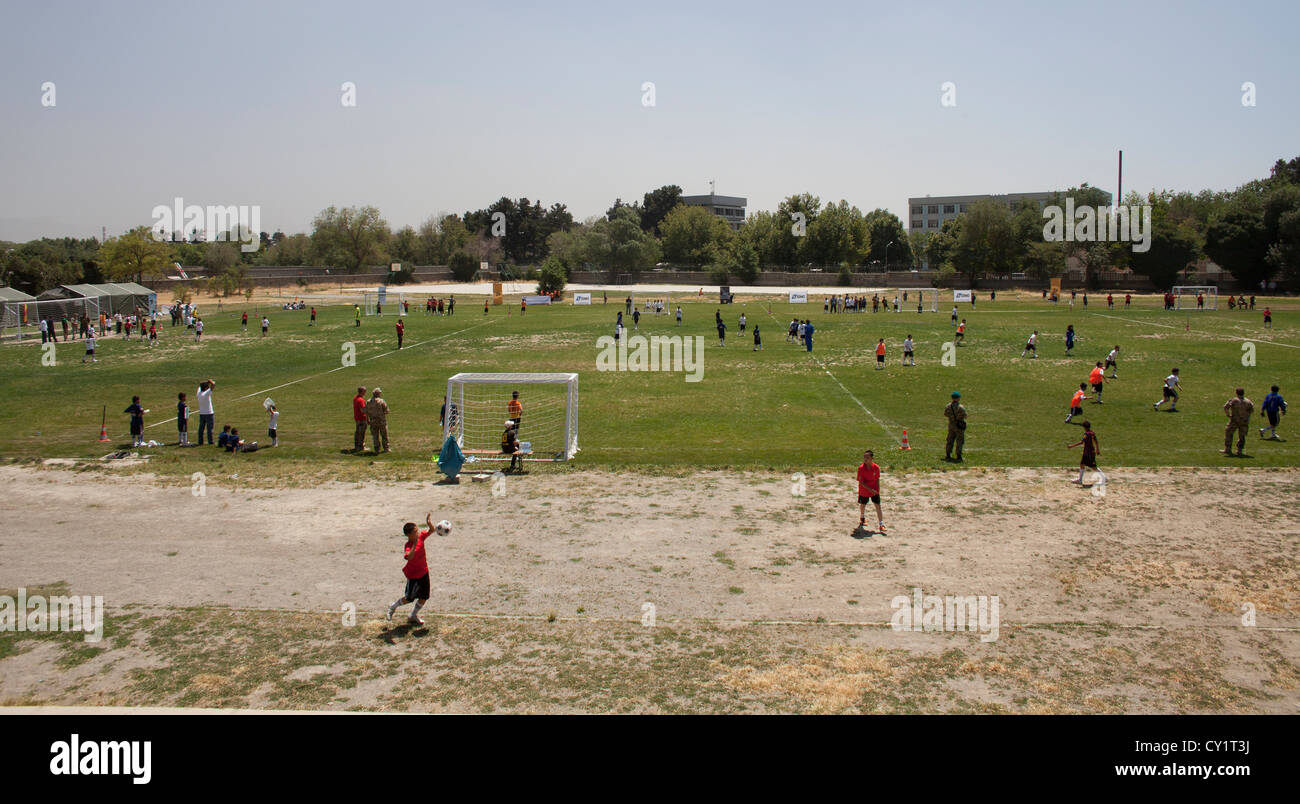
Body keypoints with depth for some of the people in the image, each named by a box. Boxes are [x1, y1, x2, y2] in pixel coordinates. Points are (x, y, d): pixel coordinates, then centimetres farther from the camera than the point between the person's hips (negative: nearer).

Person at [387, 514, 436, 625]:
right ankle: (393, 607, 35)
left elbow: (431, 530, 2)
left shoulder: (420, 536, -10)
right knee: (410, 598, 7)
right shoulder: (408, 546, -30)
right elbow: (408, 557, -49)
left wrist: (429, 523, -19)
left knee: (424, 597, 11)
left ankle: (413, 616, 32)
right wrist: (415, 545, -55)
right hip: (413, 575, -6)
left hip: (424, 571, 6)